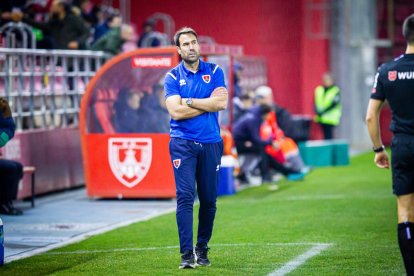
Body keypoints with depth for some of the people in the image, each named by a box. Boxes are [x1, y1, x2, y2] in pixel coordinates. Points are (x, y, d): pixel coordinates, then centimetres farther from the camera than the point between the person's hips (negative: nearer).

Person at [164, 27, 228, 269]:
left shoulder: (214, 71, 8)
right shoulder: (172, 77, 3)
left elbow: (222, 103, -7)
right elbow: (176, 111, -10)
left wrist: (189, 101, -7)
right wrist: (208, 104, -7)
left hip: (211, 144, 2)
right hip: (183, 144, -2)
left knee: (209, 200, 6)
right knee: (185, 196, -11)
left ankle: (202, 249, 22)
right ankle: (186, 255, -12)